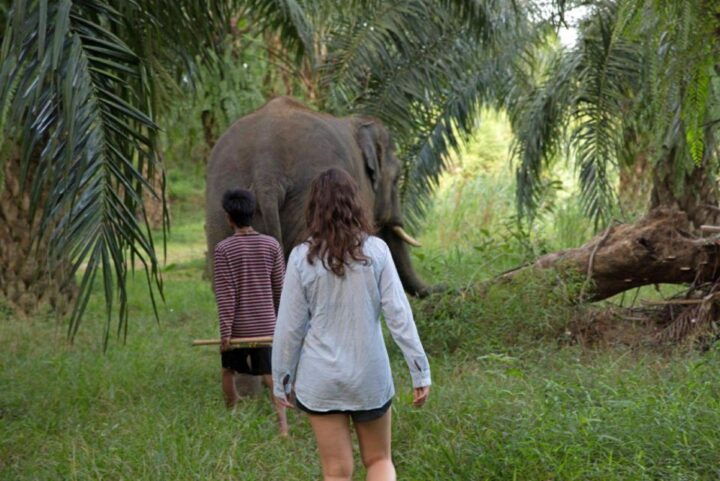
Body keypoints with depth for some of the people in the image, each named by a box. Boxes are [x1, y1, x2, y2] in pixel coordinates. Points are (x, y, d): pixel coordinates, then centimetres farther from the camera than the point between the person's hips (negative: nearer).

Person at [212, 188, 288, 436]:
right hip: (266, 324, 2)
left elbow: (224, 294, -13)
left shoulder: (223, 249, -12)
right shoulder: (271, 245, -2)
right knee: (271, 375, 2)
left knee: (229, 371, 19)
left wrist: (225, 330, -10)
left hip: (237, 326, -2)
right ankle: (283, 423, -11)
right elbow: (279, 287, 5)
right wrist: (278, 316, 19)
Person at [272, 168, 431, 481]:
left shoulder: (302, 257, -7)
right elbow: (399, 314, -8)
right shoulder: (376, 250, -6)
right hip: (370, 375, 1)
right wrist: (420, 371, -3)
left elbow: (290, 327, -4)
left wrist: (282, 381, 7)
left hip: (321, 379, 0)